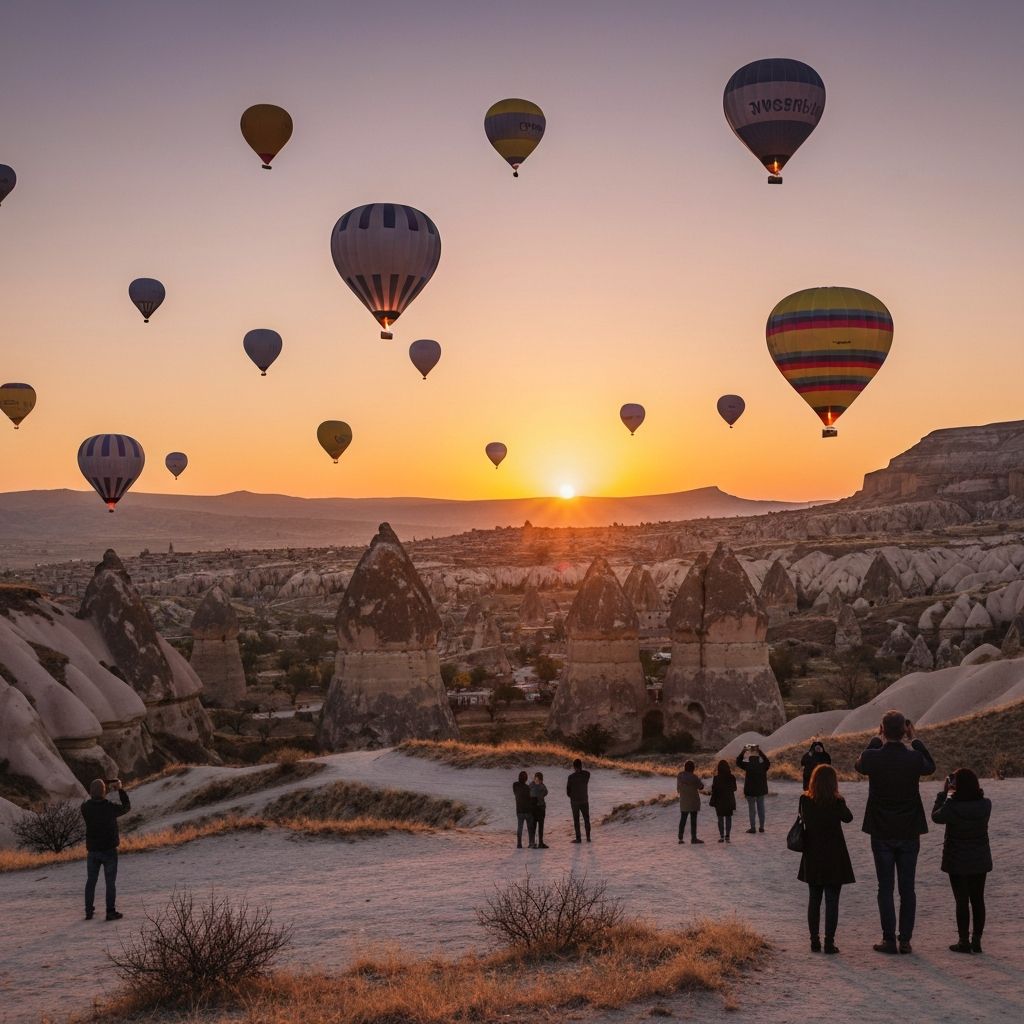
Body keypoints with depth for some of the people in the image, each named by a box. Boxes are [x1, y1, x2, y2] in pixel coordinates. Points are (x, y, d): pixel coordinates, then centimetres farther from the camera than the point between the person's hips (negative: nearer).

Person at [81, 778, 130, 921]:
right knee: (110, 882, 4)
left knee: (91, 881, 15)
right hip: (109, 850, -3)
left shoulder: (85, 807, -10)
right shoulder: (109, 808, -18)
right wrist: (121, 789, 2)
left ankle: (89, 912, 18)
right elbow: (127, 807, 0)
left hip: (92, 850, 3)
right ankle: (111, 912, 4)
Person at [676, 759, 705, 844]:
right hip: (693, 801, -5)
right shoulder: (693, 777, -18)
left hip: (683, 801, 5)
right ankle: (693, 838, 2)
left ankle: (681, 838, 9)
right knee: (693, 819, 1)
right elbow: (701, 786, -5)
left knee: (683, 819, 10)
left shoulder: (679, 776, -3)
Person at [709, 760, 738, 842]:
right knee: (728, 818, 10)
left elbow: (714, 791, -12)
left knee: (720, 819, 7)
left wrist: (712, 801, -3)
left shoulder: (717, 778, -15)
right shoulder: (732, 777, -5)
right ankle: (727, 836, 6)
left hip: (719, 801, -3)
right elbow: (734, 788, 8)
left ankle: (721, 836, 4)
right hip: (729, 801, 3)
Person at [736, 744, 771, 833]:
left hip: (750, 791, -4)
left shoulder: (748, 766, -13)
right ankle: (761, 827, 17)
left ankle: (753, 828, 5)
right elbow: (767, 762, 20)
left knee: (751, 809, 3)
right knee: (761, 808, 13)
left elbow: (738, 762, 0)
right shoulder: (762, 766, -3)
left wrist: (743, 751, 4)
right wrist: (760, 752, 21)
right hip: (761, 790, 4)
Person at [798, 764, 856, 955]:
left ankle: (815, 941, 16)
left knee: (814, 900, 13)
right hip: (834, 857, -3)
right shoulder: (837, 803, -15)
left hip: (812, 858, 3)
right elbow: (848, 817, 2)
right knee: (832, 901, 2)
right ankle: (829, 942, 1)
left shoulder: (805, 801, -7)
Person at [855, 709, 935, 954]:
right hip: (909, 833, 1)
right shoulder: (914, 758, -10)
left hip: (881, 834, -1)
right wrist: (915, 740, 14)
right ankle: (905, 940, 11)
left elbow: (859, 765, 12)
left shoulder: (873, 758, -13)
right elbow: (931, 767, 14)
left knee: (885, 888, 5)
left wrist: (877, 739, 14)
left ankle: (889, 939, 5)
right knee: (907, 888, 8)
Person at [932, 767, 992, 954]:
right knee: (977, 900, 12)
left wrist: (944, 793, 2)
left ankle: (964, 941, 7)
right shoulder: (985, 804, -8)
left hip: (957, 862, -4)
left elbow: (936, 816, -3)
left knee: (962, 901, 4)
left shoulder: (952, 807, -21)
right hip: (980, 861, 4)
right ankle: (976, 940, 17)